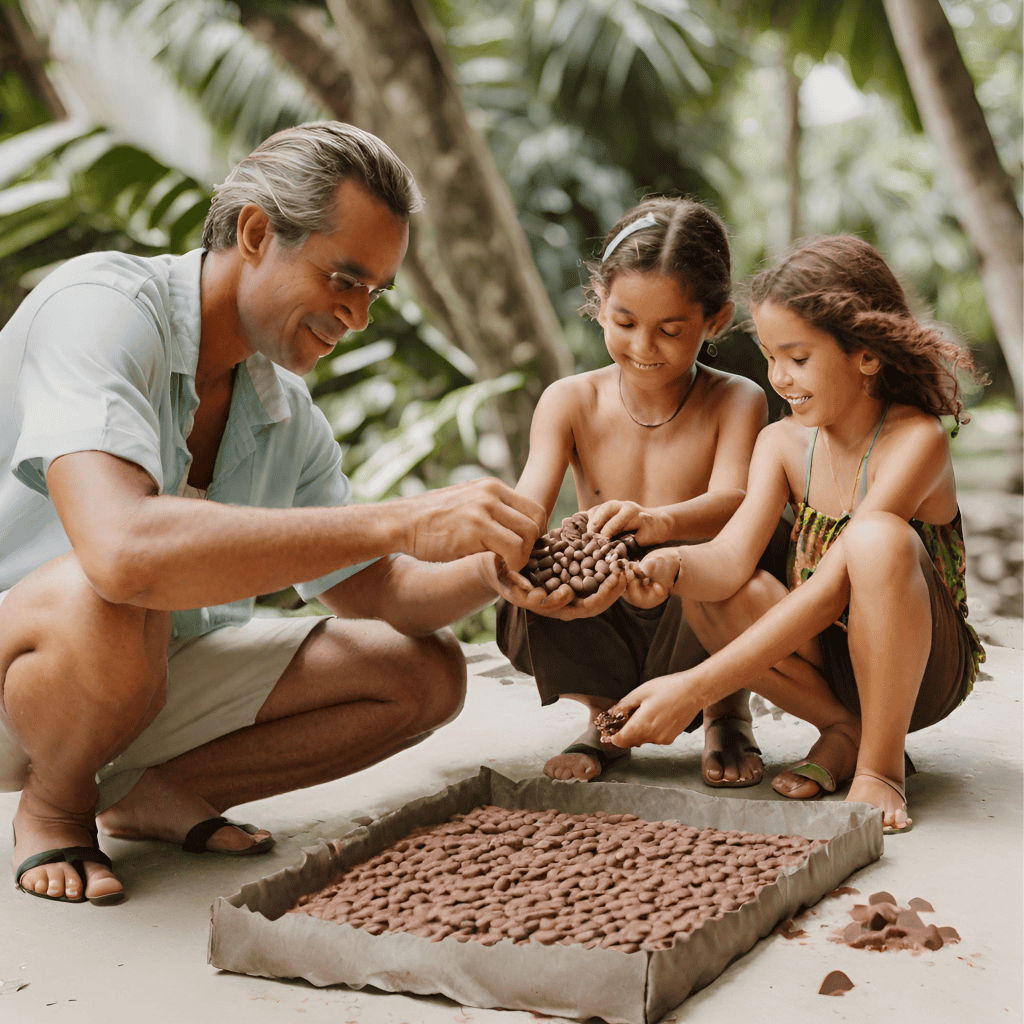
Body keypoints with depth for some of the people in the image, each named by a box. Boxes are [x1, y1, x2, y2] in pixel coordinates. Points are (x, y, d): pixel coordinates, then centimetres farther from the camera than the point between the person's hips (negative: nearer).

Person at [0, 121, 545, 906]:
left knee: (426, 673, -4)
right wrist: (403, 521, -42)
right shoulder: (101, 306, -24)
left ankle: (151, 794, 3)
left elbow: (373, 594, 8)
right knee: (106, 604, -41)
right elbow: (122, 552, -42)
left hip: (157, 672, 7)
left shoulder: (289, 416, 1)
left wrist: (498, 566, -14)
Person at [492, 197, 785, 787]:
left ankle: (728, 715, 1)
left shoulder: (736, 402, -8)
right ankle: (605, 715, 7)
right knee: (520, 603, -27)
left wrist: (657, 523, -51)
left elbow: (731, 500, -28)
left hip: (695, 641, -2)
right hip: (608, 637, 2)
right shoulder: (570, 402, -3)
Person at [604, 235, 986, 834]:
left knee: (878, 537, -36)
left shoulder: (916, 441, -22)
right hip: (829, 658, 5)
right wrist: (669, 566, -40)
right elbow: (731, 559, -15)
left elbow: (829, 592, -30)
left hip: (924, 667, -5)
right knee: (714, 595, -23)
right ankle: (847, 731, -3)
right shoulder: (783, 443, -2)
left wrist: (695, 687, -35)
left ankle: (881, 763, -18)